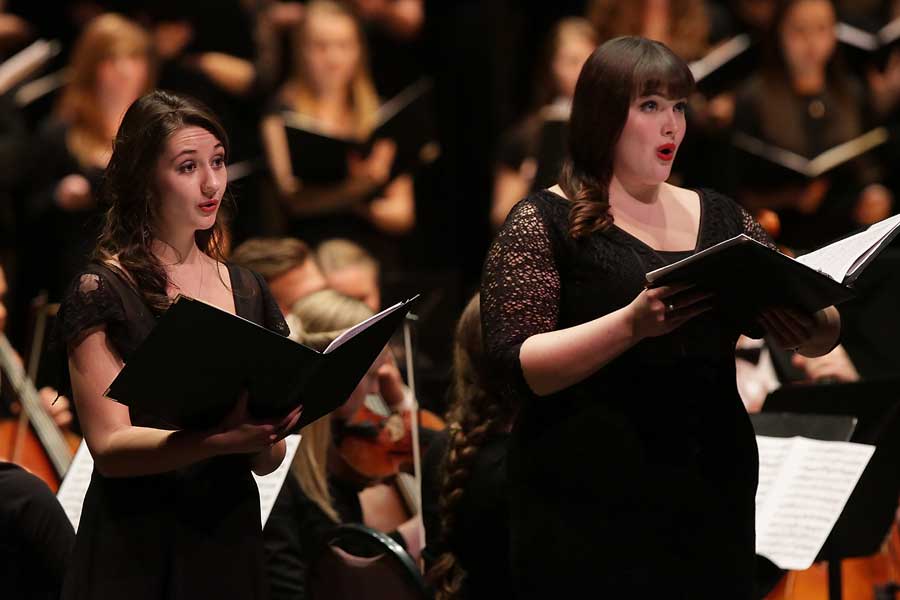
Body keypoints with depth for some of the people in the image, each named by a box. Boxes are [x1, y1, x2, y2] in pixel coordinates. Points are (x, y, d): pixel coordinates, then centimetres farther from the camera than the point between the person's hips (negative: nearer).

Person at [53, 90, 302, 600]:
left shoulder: (248, 292, 8)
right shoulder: (102, 292, -7)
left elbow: (267, 461, 10)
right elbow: (109, 446, -16)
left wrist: (266, 438, -13)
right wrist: (221, 439, -30)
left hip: (233, 545, 5)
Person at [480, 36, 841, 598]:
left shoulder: (722, 219, 13)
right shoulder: (544, 224, -1)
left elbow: (823, 332, 11)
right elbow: (517, 367, -12)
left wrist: (815, 329, -13)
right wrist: (631, 324, -26)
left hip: (713, 505, 5)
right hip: (588, 510, -4)